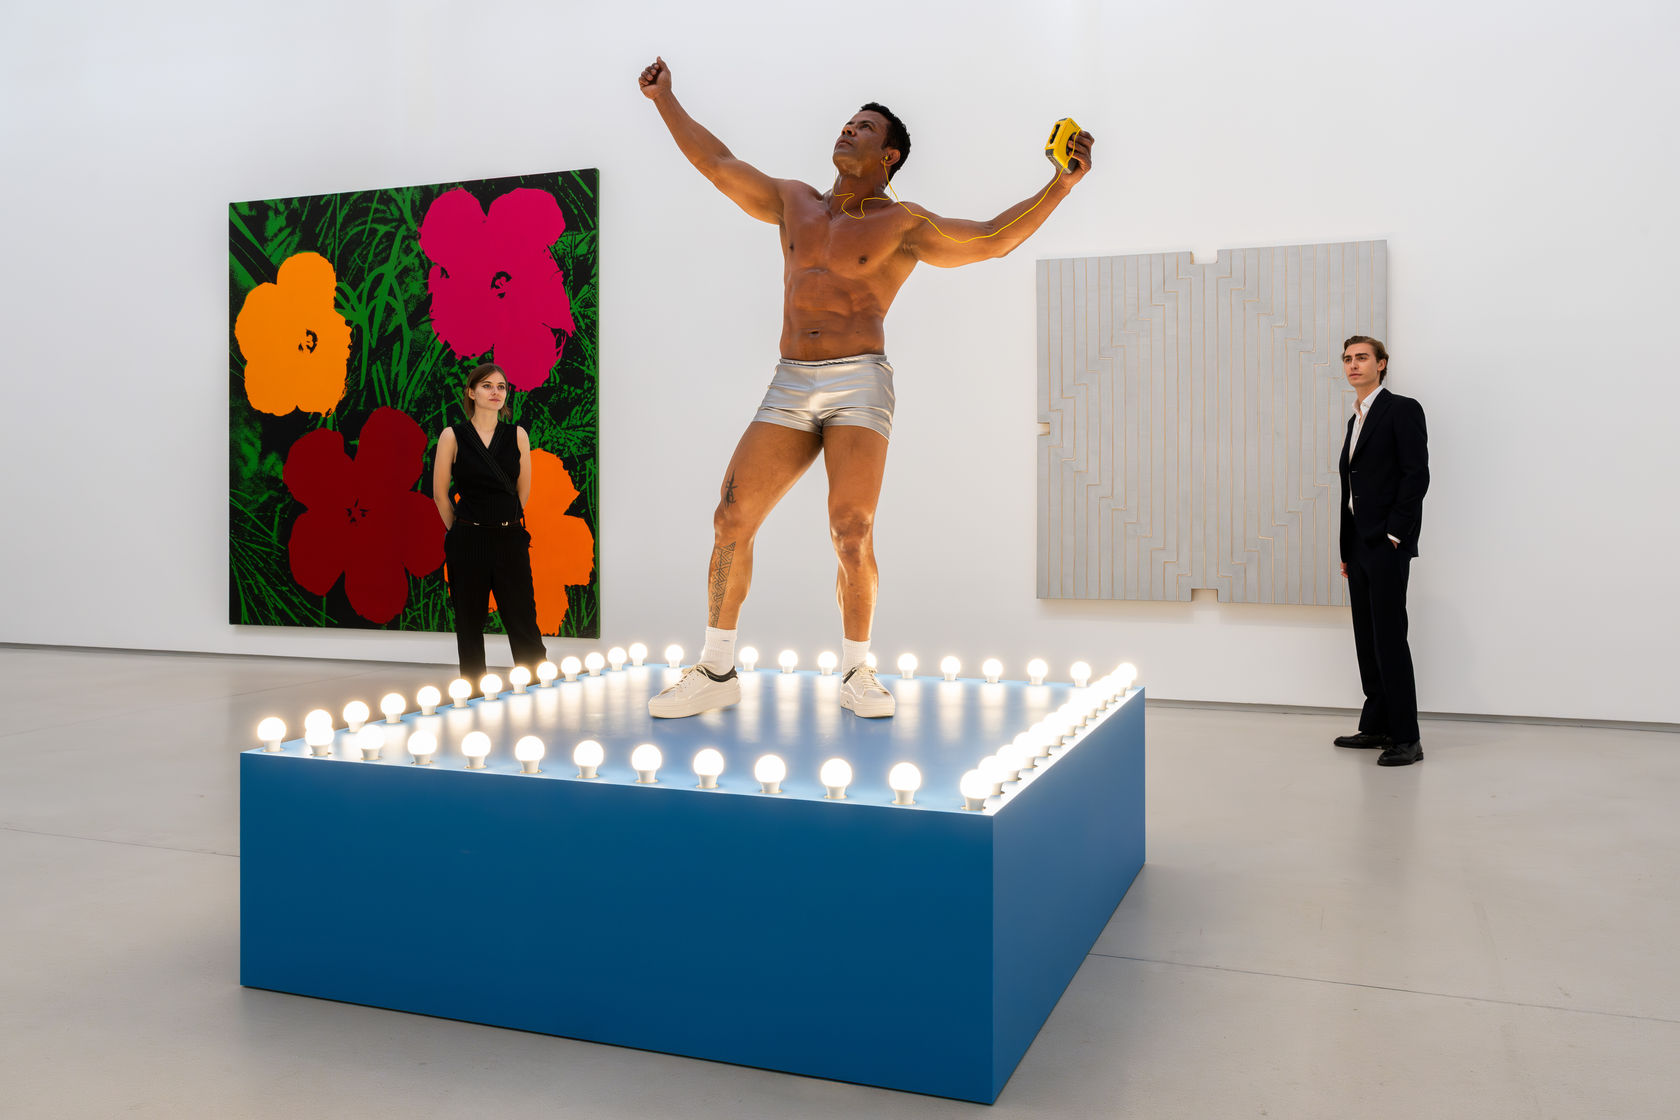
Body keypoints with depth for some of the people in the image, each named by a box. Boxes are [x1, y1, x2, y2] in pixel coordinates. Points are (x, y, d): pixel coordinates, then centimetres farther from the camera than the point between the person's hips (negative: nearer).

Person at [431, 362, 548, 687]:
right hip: (468, 541, -1)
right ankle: (474, 695, 16)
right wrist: (463, 530, 11)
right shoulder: (453, 436, 0)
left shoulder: (517, 435, 6)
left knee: (523, 621, -1)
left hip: (510, 539, 1)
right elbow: (440, 493, 5)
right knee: (469, 624, 6)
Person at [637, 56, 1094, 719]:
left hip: (859, 384, -4)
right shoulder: (792, 203, 19)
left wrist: (1060, 185, -12)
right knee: (731, 520, -8)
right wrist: (664, 98, 25)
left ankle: (856, 673, 3)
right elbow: (717, 163, 24)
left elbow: (991, 240, -2)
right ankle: (717, 672, 3)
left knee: (852, 535, -17)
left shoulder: (900, 226, 5)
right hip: (789, 389, 4)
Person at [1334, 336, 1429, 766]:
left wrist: (1394, 534, -16)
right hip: (1359, 544, 8)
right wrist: (1347, 549, 15)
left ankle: (1407, 738, -3)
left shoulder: (1402, 409, -6)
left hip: (1387, 544, -8)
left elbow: (1417, 475, -13)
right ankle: (1377, 726, 18)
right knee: (1366, 638, 11)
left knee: (1390, 637, -8)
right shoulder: (1356, 419, 19)